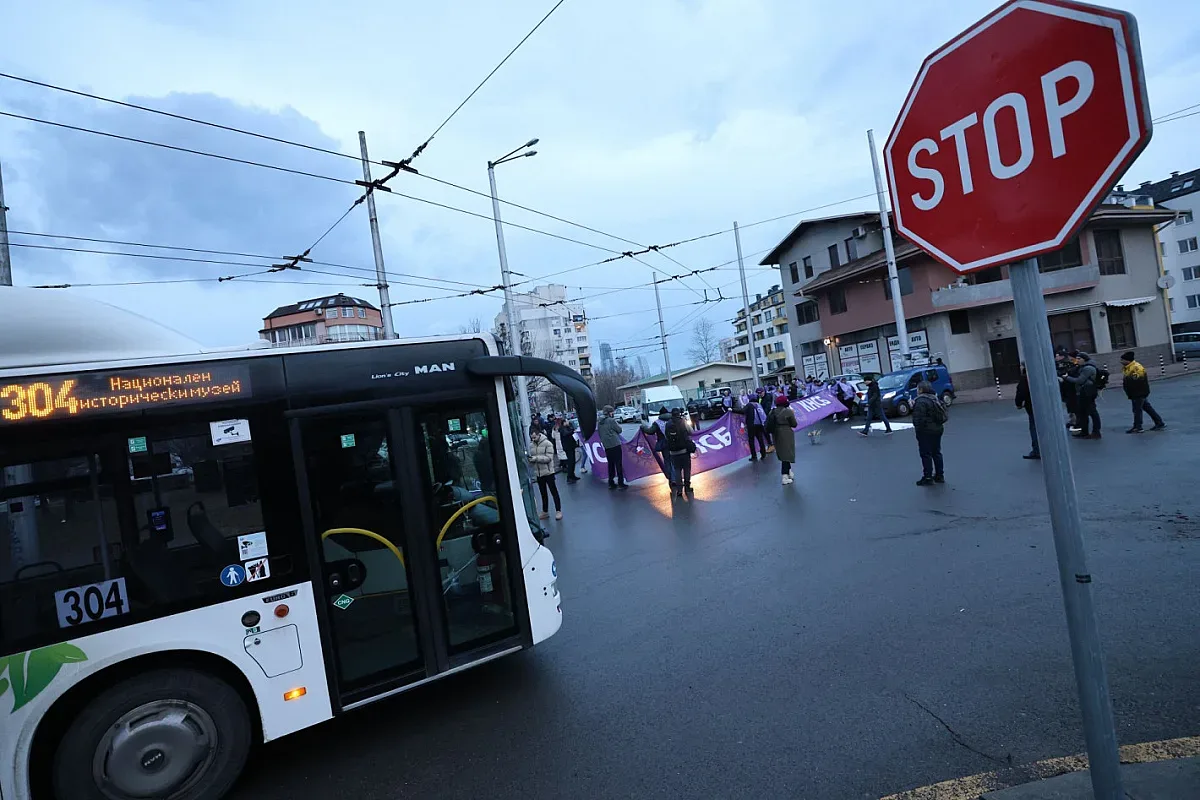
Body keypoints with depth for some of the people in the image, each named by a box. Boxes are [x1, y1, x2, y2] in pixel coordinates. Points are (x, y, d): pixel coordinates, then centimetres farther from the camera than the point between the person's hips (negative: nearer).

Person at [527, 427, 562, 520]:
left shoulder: (547, 443, -11)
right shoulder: (531, 445, 5)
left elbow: (549, 458, -17)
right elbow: (533, 459, 12)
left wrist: (536, 458, -24)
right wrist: (530, 459, -11)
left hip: (548, 472, -6)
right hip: (538, 473, 6)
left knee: (554, 491, 2)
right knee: (543, 493, 15)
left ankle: (558, 511, 10)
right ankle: (545, 512, 24)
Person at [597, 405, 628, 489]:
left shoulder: (600, 422, 11)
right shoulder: (612, 420, -11)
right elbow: (619, 430, -6)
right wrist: (617, 423, 11)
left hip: (606, 446, 7)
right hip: (615, 444, -7)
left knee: (611, 464, 14)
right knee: (618, 464, -2)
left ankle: (611, 483, 16)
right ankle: (620, 483, -3)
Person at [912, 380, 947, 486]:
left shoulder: (921, 401, -19)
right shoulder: (935, 399, 11)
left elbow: (919, 418, -25)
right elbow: (943, 415, 19)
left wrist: (917, 428, -13)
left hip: (926, 431, -9)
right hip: (938, 429, 9)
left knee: (926, 454, -3)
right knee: (936, 453, 17)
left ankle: (928, 478, -1)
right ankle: (939, 475, 25)